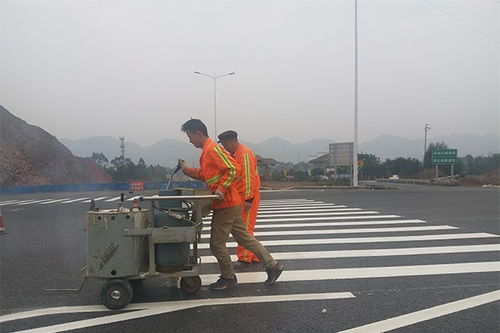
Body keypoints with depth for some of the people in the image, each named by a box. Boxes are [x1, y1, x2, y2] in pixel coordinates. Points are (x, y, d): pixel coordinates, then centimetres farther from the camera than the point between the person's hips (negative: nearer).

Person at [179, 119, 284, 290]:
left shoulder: (212, 149, -15)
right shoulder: (206, 151, 16)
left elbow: (234, 169, -23)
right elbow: (204, 174, 25)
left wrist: (221, 189, -24)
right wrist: (186, 169, 14)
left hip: (225, 205, -10)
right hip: (229, 204, 10)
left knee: (217, 244, 1)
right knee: (244, 238, 14)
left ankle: (228, 279, 16)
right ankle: (272, 265, 18)